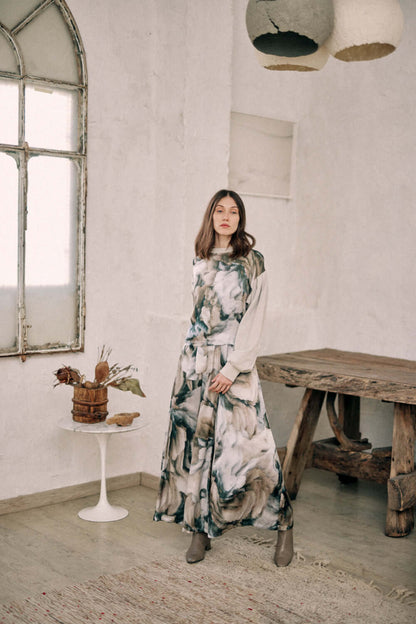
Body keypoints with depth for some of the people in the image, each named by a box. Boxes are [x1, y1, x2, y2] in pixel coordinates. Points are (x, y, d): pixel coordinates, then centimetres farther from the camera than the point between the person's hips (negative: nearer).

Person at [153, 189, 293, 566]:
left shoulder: (253, 262, -4)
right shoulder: (200, 260, 12)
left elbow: (254, 320, -9)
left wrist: (232, 368, -15)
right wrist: (195, 357, 15)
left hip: (235, 363, -5)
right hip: (196, 361, 5)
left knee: (248, 445, -7)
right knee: (195, 442, 5)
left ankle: (284, 522, 12)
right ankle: (201, 528, 17)